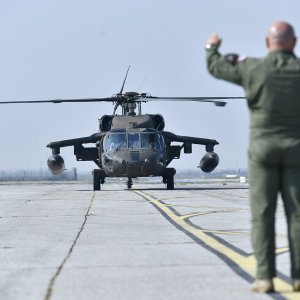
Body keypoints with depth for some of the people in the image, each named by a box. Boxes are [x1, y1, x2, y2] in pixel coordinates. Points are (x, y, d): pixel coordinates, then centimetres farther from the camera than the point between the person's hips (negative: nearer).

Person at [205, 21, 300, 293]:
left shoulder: (253, 69, -5)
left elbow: (216, 67, 11)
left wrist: (212, 47, 32)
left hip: (263, 150, -1)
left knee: (263, 216, 0)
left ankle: (265, 278, -6)